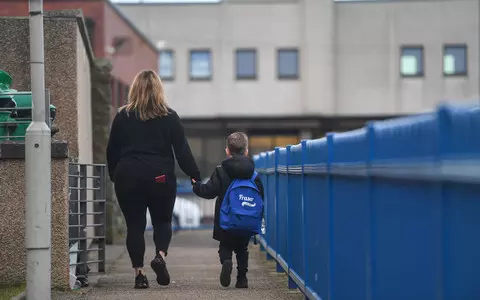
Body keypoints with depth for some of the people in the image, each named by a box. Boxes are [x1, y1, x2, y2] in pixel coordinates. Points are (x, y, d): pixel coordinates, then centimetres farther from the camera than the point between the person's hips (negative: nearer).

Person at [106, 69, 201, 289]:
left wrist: (114, 175, 18)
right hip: (160, 177, 0)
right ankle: (161, 255, -11)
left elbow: (112, 151, 7)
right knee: (162, 221, 15)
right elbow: (182, 151, -1)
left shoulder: (123, 117, 3)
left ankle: (139, 273, 2)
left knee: (135, 225, 6)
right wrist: (195, 176, 6)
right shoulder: (169, 117, -1)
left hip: (128, 177, 1)